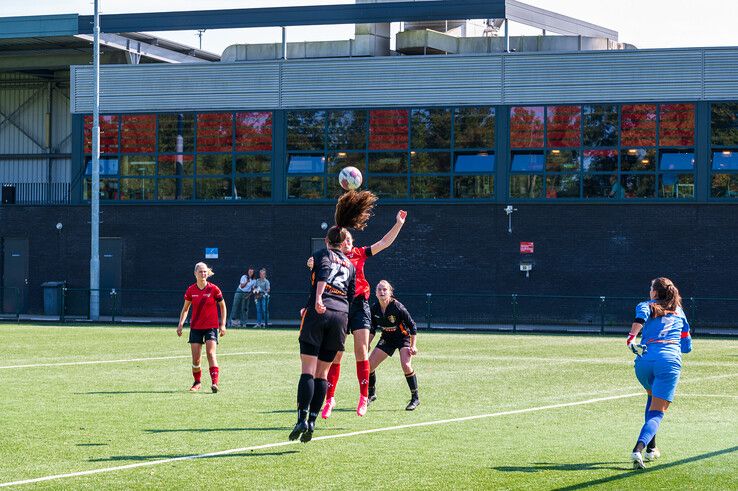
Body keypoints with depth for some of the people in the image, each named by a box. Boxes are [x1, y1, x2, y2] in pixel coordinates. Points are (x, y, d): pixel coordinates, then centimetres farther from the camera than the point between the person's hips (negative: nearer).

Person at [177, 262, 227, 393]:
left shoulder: (213, 289, -7)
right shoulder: (191, 290, 1)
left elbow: (223, 307, 3)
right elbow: (185, 308, 12)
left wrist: (222, 324, -3)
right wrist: (180, 324, 3)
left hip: (211, 326, -3)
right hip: (195, 327, 3)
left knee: (211, 353, -17)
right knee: (195, 358, 2)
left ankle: (215, 383, -22)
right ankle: (197, 382, 20)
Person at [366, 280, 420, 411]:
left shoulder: (397, 307, -26)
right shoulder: (374, 309, -11)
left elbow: (412, 326, -17)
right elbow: (372, 329, 4)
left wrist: (413, 346, -18)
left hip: (403, 337, -6)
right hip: (387, 339, 6)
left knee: (406, 365, -26)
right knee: (369, 364, -2)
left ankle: (415, 399, -13)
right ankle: (371, 394, 21)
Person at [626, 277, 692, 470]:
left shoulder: (646, 306, 17)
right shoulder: (679, 312, 25)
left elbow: (642, 314, -10)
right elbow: (687, 346, 31)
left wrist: (632, 336, -21)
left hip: (645, 359, 1)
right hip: (670, 359, -1)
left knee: (653, 396, 31)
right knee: (657, 413, -6)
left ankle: (651, 448, 27)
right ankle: (639, 448, -33)